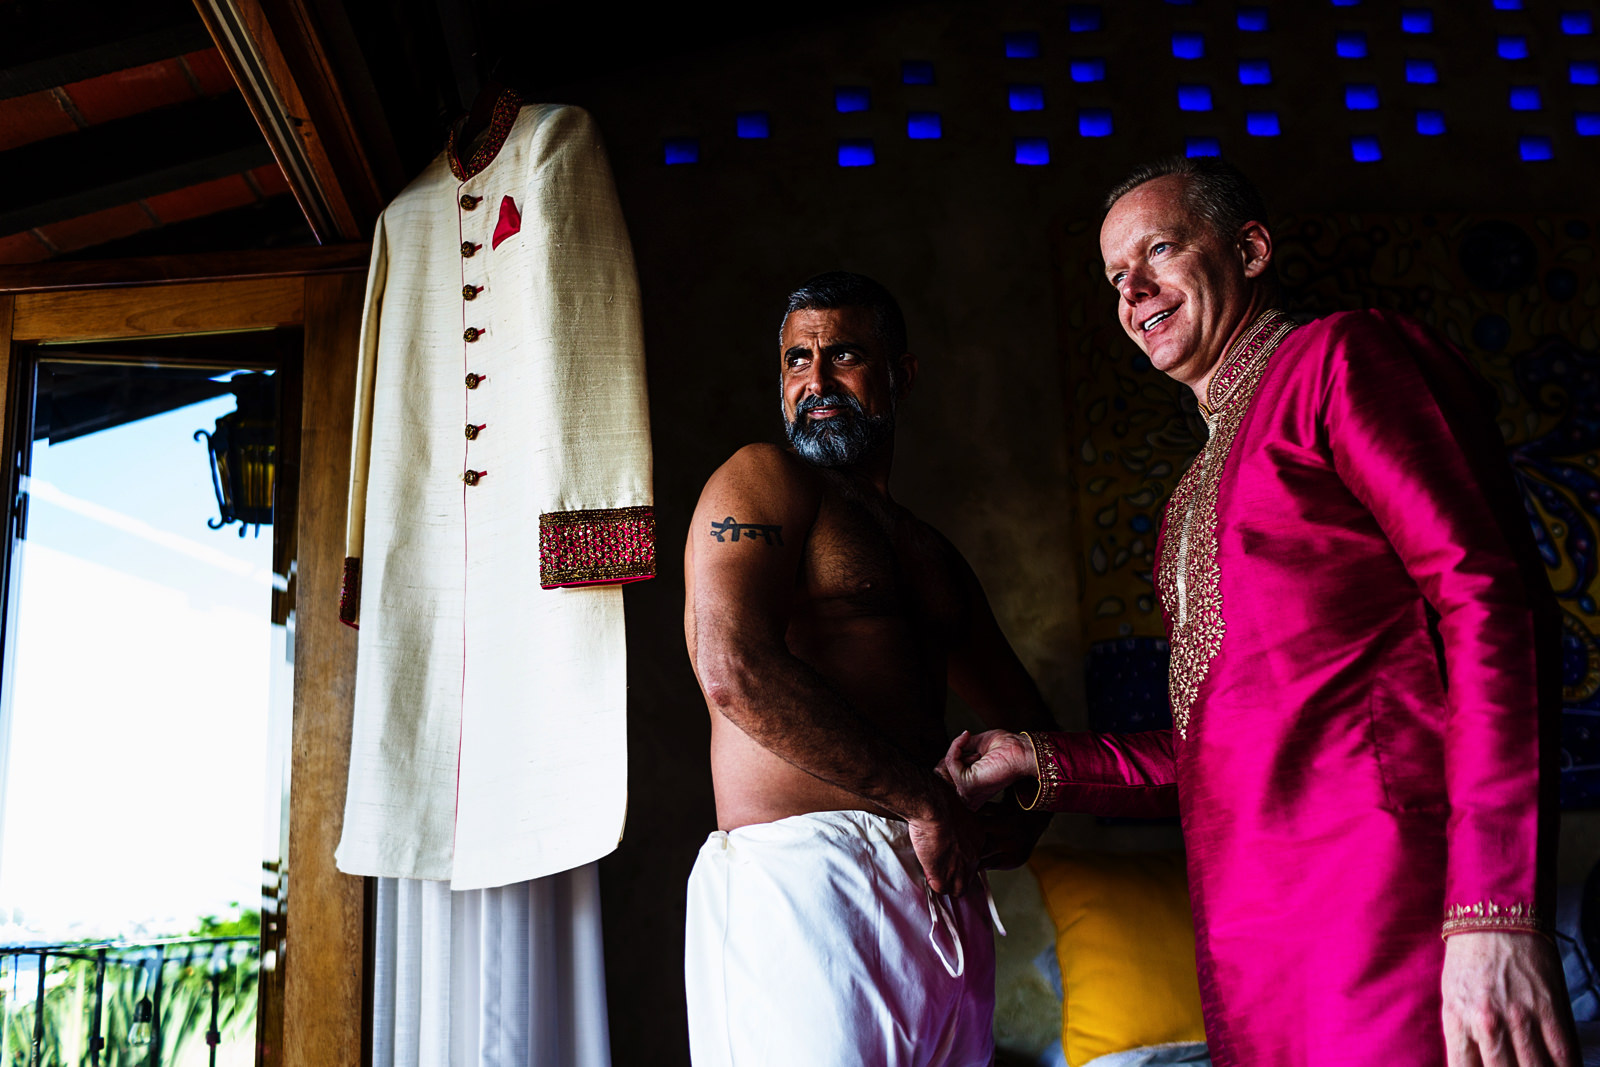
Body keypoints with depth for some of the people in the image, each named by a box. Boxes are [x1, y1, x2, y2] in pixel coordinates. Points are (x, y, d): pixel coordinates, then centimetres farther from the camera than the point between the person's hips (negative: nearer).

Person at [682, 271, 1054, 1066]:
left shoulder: (931, 553, 22)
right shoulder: (761, 478, -1)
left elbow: (1026, 717, 27)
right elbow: (734, 672, -18)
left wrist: (1021, 815, 4)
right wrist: (924, 799, -14)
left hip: (937, 890, 7)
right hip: (804, 873, -7)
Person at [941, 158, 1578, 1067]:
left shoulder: (1343, 359, 2)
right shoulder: (1197, 498, 26)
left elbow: (1489, 599, -12)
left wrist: (1494, 908, -21)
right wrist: (1042, 763, 17)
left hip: (1378, 891, -7)